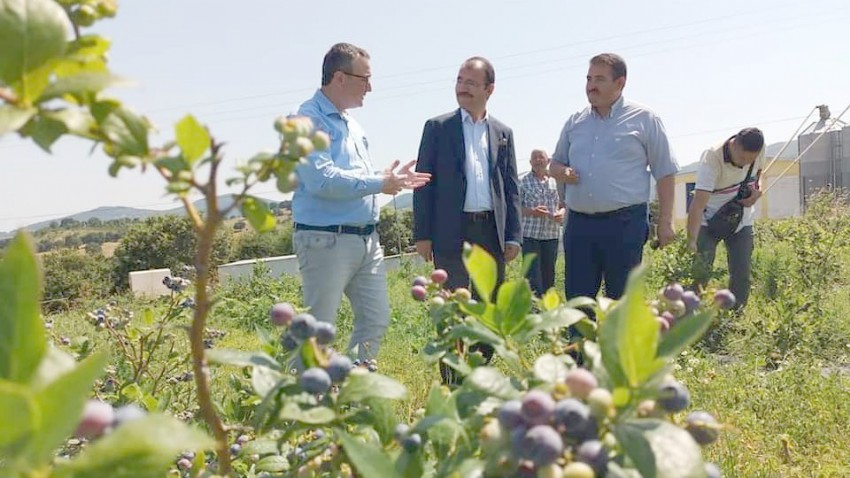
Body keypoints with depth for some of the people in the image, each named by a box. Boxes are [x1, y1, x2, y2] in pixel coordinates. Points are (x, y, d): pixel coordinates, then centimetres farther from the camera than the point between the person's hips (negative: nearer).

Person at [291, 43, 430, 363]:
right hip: (326, 240, -9)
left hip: (367, 239, 9)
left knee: (376, 320, 13)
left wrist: (391, 179, 11)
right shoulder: (309, 120, -10)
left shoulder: (351, 124, 18)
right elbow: (322, 180, -23)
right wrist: (378, 183, -15)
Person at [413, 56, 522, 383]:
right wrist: (422, 234, -6)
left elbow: (511, 187, 12)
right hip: (451, 232, -3)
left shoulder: (503, 133, 13)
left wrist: (513, 236, 5)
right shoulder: (437, 127, 4)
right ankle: (452, 382, 12)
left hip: (492, 231, 4)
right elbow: (424, 182, 0)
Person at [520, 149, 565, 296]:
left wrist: (562, 212, -7)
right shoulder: (523, 182, 2)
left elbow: (564, 203, 16)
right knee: (533, 275, -6)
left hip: (552, 233, 3)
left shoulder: (556, 181, 10)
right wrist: (532, 211, -19)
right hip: (530, 234, -3)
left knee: (549, 273, 11)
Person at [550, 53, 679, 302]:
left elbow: (665, 173, 2)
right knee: (576, 297, 6)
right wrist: (562, 172, -2)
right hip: (579, 223, 4)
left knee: (622, 300, 4)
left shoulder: (644, 119, 1)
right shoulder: (575, 122, 13)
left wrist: (665, 222, -3)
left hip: (624, 223, -4)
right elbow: (555, 163, 23)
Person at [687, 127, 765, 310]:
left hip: (741, 220, 5)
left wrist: (758, 190, -12)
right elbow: (698, 203, -40)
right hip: (709, 220, -4)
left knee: (742, 275, 2)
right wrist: (691, 240, -50)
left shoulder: (759, 150, -14)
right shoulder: (712, 158, -31)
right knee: (699, 273, -13)